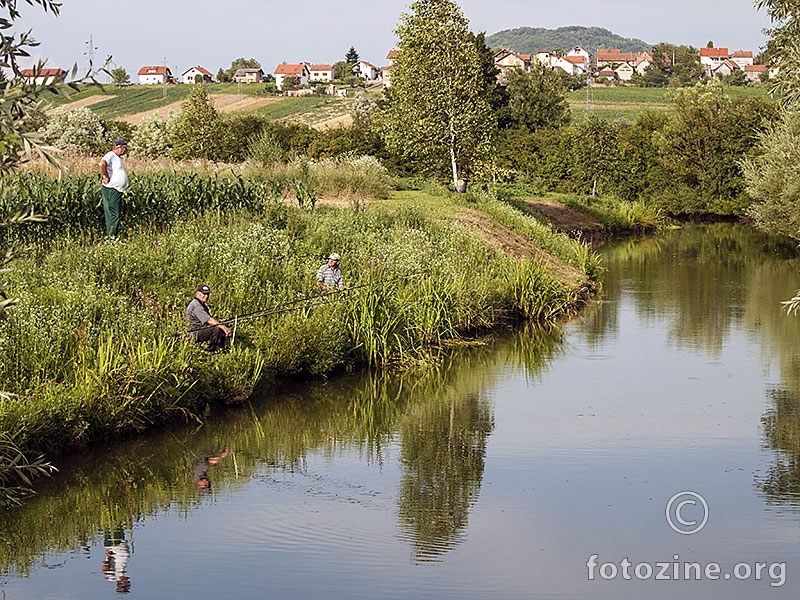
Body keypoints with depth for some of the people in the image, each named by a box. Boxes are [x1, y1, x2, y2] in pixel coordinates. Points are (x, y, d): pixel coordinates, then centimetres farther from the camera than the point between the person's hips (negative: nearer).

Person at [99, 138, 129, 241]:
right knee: (113, 215, -10)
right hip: (111, 190, -10)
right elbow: (102, 164, -32)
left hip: (118, 190, 10)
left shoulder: (118, 158, 19)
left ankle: (113, 237, 15)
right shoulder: (110, 156, -12)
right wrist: (107, 178, -23)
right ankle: (110, 237, -9)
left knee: (116, 215, 11)